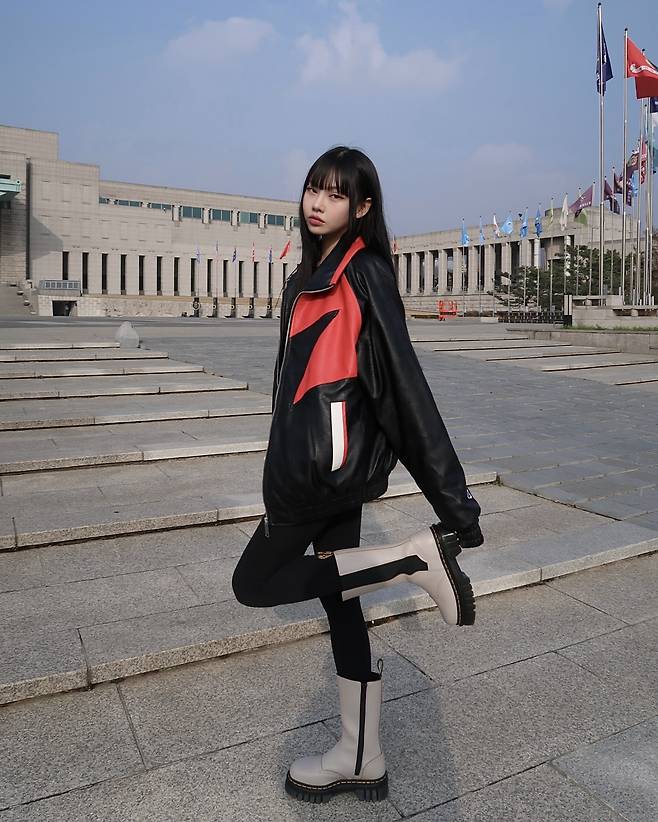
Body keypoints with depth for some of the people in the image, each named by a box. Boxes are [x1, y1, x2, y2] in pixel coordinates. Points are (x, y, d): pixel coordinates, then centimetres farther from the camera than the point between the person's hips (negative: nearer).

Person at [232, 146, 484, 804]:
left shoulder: (365, 273, -10)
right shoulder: (309, 276, 15)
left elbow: (403, 381, -18)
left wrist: (454, 501, -19)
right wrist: (285, 463, 15)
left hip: (330, 459, -8)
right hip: (321, 461, 8)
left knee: (253, 584, 5)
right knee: (337, 598, 12)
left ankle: (416, 557, -3)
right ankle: (361, 760, 27)